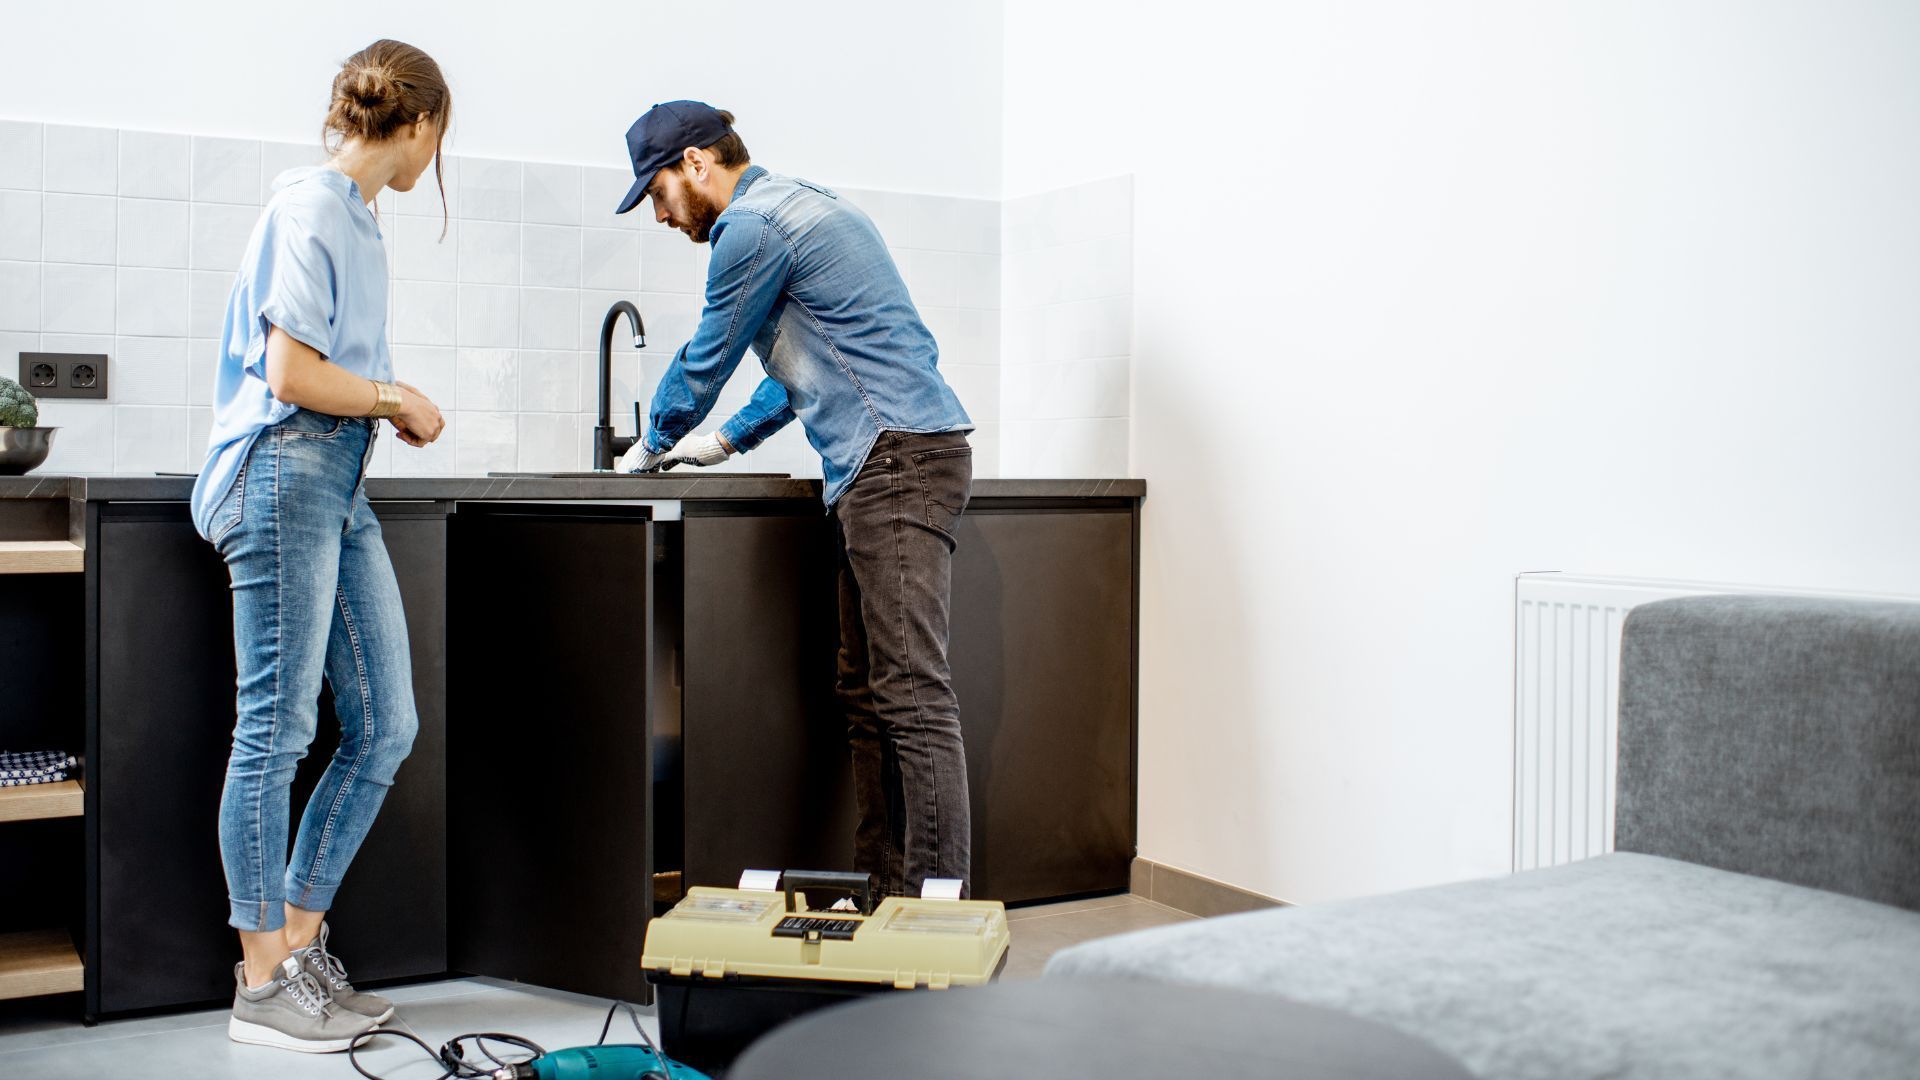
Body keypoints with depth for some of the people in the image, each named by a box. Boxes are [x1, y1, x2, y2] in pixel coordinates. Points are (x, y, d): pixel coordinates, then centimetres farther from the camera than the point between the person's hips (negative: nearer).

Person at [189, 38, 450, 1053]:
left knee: (384, 725, 8)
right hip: (285, 474, -10)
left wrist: (391, 403, 17)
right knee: (276, 729, -4)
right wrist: (398, 399, -5)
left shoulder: (353, 216, 19)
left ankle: (300, 943, 19)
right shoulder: (310, 207, -10)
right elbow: (292, 373, -16)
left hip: (342, 487, 10)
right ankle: (262, 984, 6)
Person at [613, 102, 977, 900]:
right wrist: (726, 441, 37)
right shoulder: (799, 208, 26)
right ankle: (882, 887, 11)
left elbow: (707, 358, 3)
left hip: (897, 459, -10)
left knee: (912, 692, -14)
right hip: (883, 466, 10)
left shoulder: (752, 227, -6)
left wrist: (652, 446, 21)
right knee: (866, 692, 9)